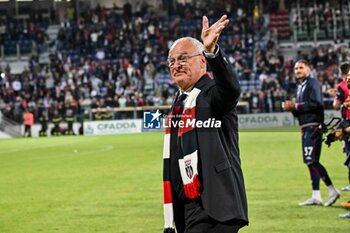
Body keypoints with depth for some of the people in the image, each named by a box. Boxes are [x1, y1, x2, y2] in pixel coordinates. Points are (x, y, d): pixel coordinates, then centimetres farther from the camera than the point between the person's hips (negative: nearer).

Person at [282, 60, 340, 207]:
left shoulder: (313, 83, -6)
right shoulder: (300, 87, 21)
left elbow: (316, 103, -19)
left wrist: (296, 106, -15)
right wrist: (291, 108, 1)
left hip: (313, 126, -9)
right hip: (305, 128, 9)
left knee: (311, 160, -16)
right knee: (311, 162, 9)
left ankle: (332, 190, -12)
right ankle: (316, 197, 12)